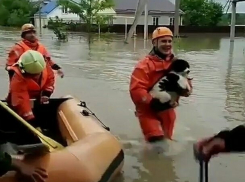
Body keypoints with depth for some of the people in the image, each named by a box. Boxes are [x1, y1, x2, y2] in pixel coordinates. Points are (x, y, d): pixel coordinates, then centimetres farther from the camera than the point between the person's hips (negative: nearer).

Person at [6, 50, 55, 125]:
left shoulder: (43, 67, -22)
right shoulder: (18, 80, -38)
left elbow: (50, 78, -2)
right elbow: (21, 102, -44)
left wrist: (46, 93, -16)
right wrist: (31, 119, -49)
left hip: (38, 100, 5)